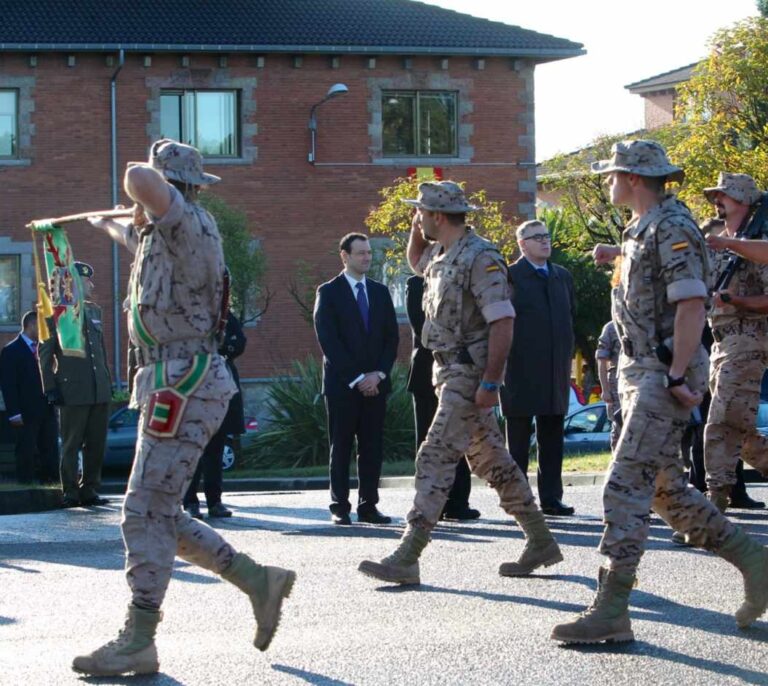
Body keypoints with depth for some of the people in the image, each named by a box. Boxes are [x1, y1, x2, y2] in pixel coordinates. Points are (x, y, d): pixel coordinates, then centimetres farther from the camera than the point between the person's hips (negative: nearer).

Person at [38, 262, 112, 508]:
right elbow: (44, 352, -3)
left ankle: (90, 490, 14)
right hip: (73, 391, -6)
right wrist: (50, 387, -8)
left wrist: (108, 381, 16)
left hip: (99, 391, 6)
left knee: (96, 444, 6)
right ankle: (71, 493, 6)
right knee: (71, 445, 0)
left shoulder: (94, 310, 16)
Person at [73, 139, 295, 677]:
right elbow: (140, 244, 44)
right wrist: (111, 226, 63)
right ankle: (258, 580, 17)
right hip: (171, 385, 10)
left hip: (184, 387, -10)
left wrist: (145, 198, -9)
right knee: (158, 514, 12)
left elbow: (141, 180, -32)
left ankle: (138, 643, -6)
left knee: (147, 513, -9)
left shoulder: (190, 224, -13)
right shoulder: (164, 235, 18)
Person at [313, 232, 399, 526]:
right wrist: (356, 378, -13)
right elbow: (328, 341, -8)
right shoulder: (329, 292, 0)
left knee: (373, 447, 2)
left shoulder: (380, 292, 14)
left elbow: (392, 337, 10)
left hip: (375, 382, 4)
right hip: (342, 383, -4)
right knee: (341, 447, -1)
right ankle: (340, 507, 2)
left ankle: (368, 506, 5)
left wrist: (379, 374, -5)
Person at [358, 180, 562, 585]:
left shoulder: (480, 257, -17)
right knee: (490, 460, 14)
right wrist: (417, 230, 17)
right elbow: (416, 261, 38)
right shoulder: (442, 254, 12)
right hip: (451, 370, 10)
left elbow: (503, 323, -22)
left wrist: (490, 383, -25)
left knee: (435, 459, -13)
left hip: (470, 374, -10)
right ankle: (541, 543, 22)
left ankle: (406, 559, -16)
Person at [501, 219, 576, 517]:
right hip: (521, 370, -5)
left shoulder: (562, 276, 15)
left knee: (552, 438, 7)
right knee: (518, 439, 0)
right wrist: (503, 364, -10)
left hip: (556, 370, 5)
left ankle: (551, 497, 11)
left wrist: (566, 356, 13)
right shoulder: (509, 277, -4)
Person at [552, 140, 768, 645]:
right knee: (667, 491, 13)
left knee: (626, 489, -13)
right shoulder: (643, 228, 15)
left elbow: (692, 304, -23)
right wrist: (619, 254, 41)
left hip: (665, 373, -10)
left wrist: (677, 376, -26)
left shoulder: (671, 229, -15)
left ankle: (611, 612, -13)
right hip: (640, 371, 10)